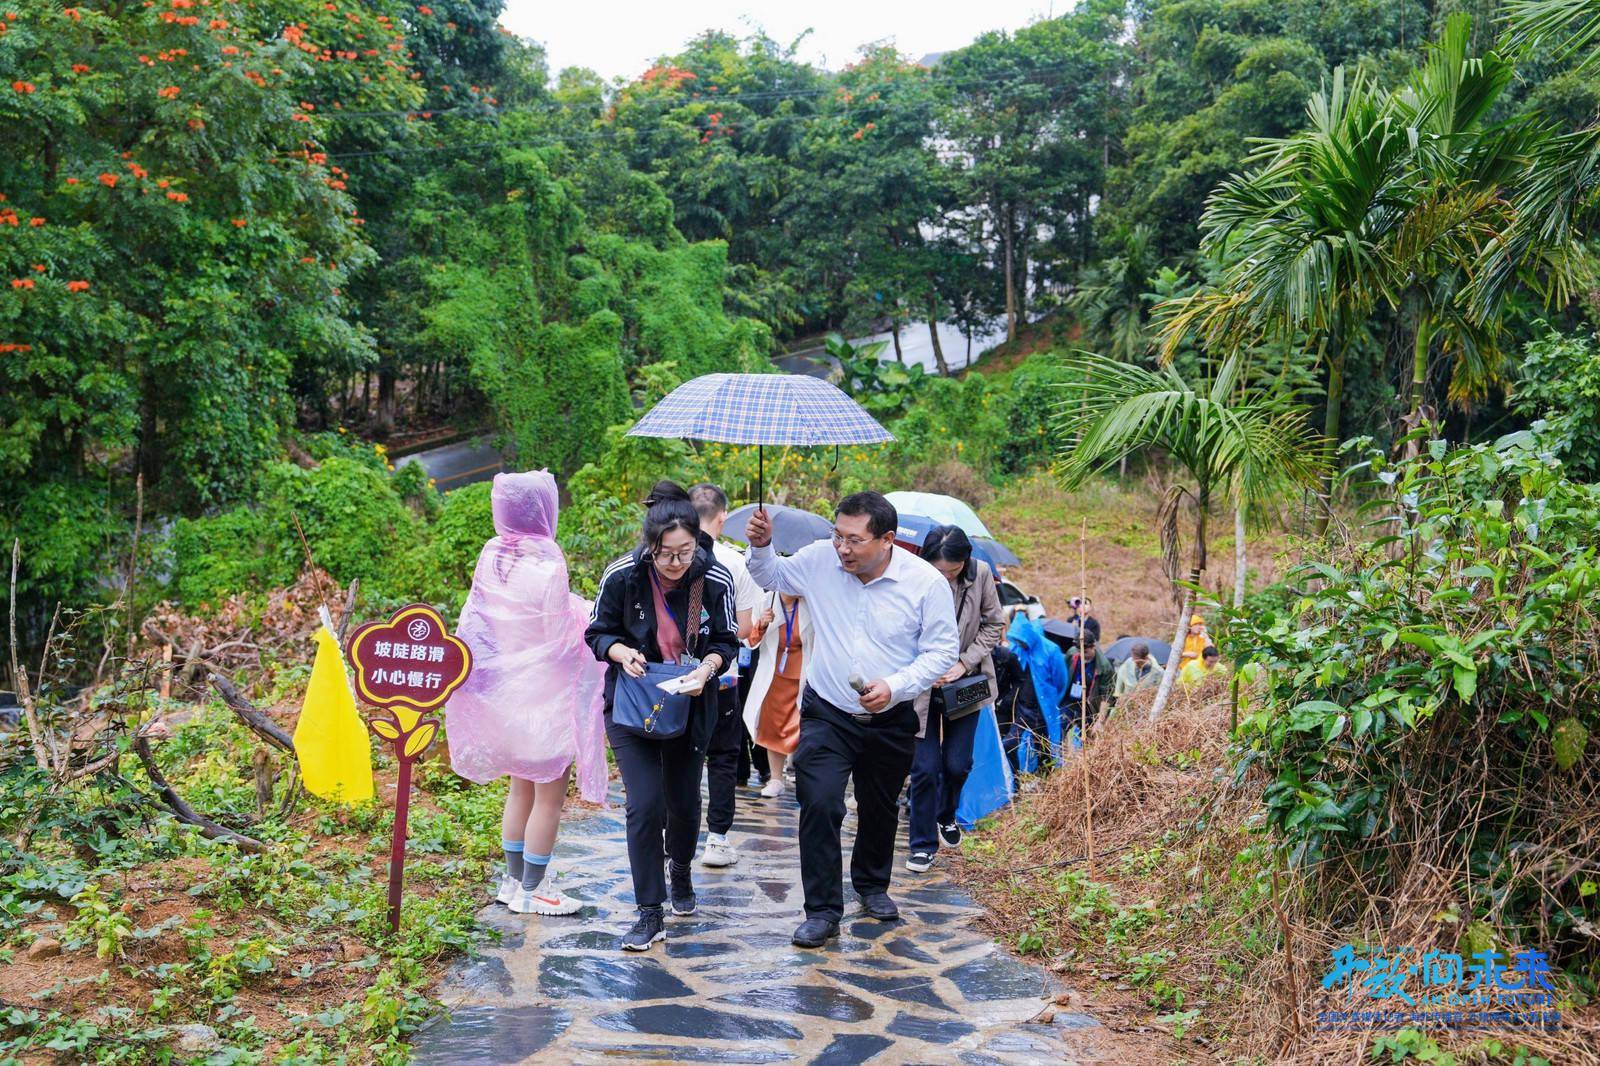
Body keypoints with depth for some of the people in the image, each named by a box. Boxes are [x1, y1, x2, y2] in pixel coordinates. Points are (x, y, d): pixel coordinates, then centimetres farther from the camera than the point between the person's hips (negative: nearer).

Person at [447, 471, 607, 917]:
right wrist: (586, 612, 2)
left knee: (521, 789, 19)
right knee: (549, 795, 5)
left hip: (505, 691, 7)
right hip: (546, 692, -7)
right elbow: (560, 632, -14)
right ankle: (533, 890, 11)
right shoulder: (545, 561, -18)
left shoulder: (491, 555, 0)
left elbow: (475, 623, 4)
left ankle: (513, 879, 28)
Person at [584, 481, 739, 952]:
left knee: (683, 803, 14)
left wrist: (708, 666, -24)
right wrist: (621, 652, -25)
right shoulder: (622, 575, -18)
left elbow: (726, 642, -2)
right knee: (645, 803, -11)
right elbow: (598, 632, -4)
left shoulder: (716, 579, -16)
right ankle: (650, 915, 0)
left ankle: (680, 873, 45)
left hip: (691, 705, 2)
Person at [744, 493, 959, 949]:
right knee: (819, 806, -15)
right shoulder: (819, 561, -10)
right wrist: (761, 546, -14)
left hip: (892, 721, 0)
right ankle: (823, 910, 0)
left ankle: (872, 885, 46)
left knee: (880, 810, 19)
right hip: (826, 714, 0)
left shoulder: (927, 582, -16)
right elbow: (770, 576, 8)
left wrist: (895, 687, -23)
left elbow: (943, 650, -10)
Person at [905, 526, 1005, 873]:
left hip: (966, 684, 2)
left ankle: (946, 816, 39)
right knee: (925, 767, -3)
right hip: (921, 685, -2)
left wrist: (964, 663, -12)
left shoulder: (980, 575, -14)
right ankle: (923, 844, 14)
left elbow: (994, 625, -2)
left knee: (957, 763, 7)